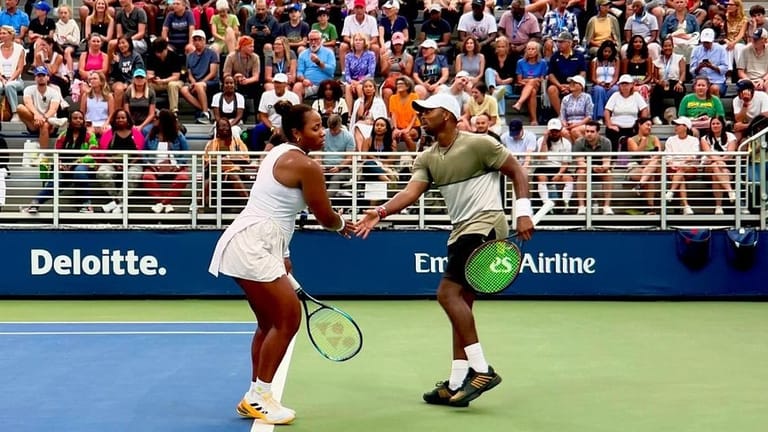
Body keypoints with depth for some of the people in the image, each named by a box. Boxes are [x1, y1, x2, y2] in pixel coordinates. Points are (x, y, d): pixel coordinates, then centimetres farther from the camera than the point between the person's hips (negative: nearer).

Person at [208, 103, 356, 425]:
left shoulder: (280, 154, 16)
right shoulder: (307, 166, -13)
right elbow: (325, 217, -6)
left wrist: (283, 257, 19)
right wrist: (343, 226, 17)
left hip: (249, 244, 10)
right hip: (251, 247, -10)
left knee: (270, 323, 16)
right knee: (288, 319, -6)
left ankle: (255, 399, 23)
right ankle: (258, 397, 1)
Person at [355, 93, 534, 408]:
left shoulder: (479, 144, -9)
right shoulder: (426, 159, 8)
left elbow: (517, 172, -4)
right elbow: (411, 192, -6)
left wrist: (523, 213, -13)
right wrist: (381, 212, -24)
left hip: (486, 224, -8)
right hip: (461, 230, 8)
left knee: (447, 292, -17)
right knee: (461, 304, 8)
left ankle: (481, 370, -13)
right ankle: (456, 384, 13)